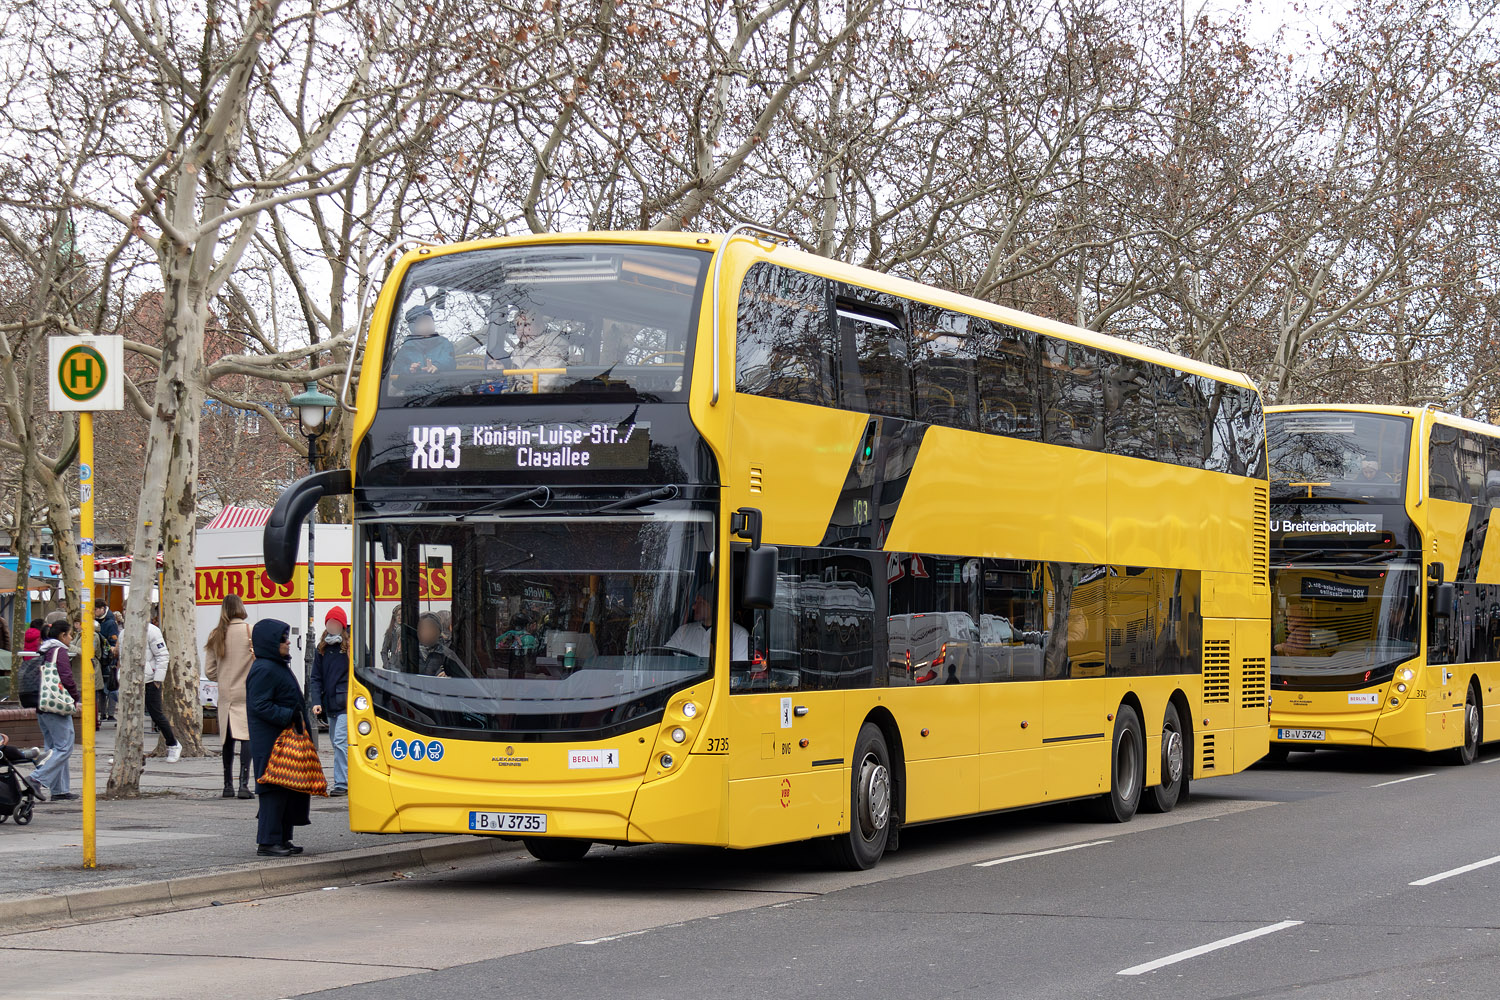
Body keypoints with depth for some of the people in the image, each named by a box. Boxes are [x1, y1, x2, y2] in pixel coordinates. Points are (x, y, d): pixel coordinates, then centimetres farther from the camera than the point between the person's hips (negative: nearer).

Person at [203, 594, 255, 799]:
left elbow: (209, 671, 5)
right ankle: (244, 784, -17)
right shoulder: (251, 631, -8)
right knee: (247, 736, -6)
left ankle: (228, 785, 17)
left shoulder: (216, 635, 2)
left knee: (228, 739, 12)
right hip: (248, 693, -4)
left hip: (226, 695, 4)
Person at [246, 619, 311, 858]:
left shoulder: (279, 666, 17)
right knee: (274, 789, -8)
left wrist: (298, 717, 15)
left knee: (289, 788, 12)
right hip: (270, 742, -10)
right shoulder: (264, 670, -16)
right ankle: (267, 842, -4)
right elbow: (260, 706, -21)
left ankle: (282, 839, 20)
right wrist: (290, 716, -23)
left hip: (285, 740, 10)